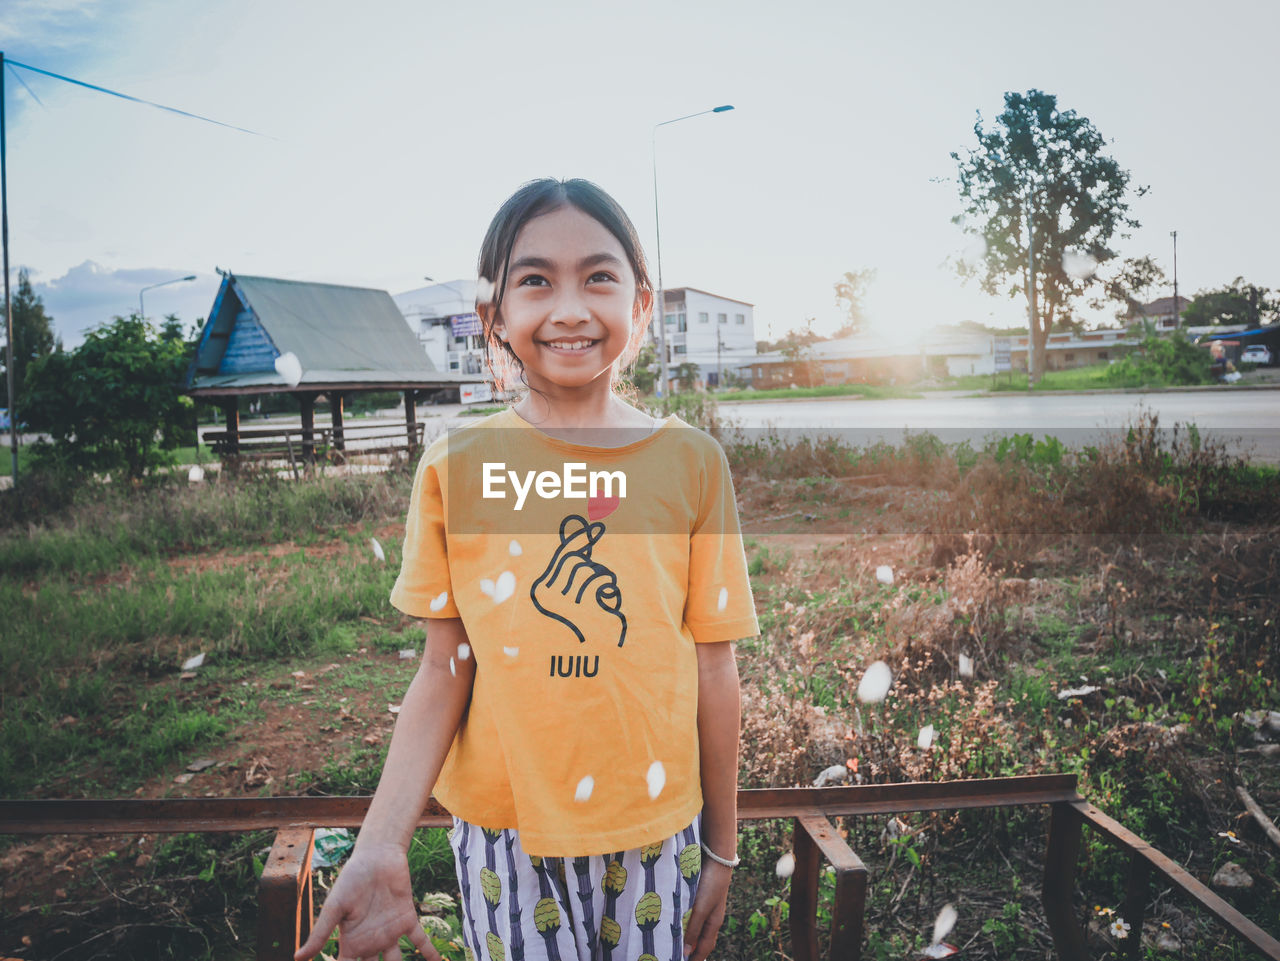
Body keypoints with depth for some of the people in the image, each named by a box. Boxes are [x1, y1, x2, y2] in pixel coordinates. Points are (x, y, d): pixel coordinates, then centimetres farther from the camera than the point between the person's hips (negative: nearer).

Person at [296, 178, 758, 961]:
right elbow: (445, 670, -3)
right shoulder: (456, 469, -6)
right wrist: (380, 847, -12)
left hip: (653, 830, 1)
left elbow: (713, 670, -3)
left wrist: (721, 849, 4)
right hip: (503, 832, 0)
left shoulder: (691, 463, -7)